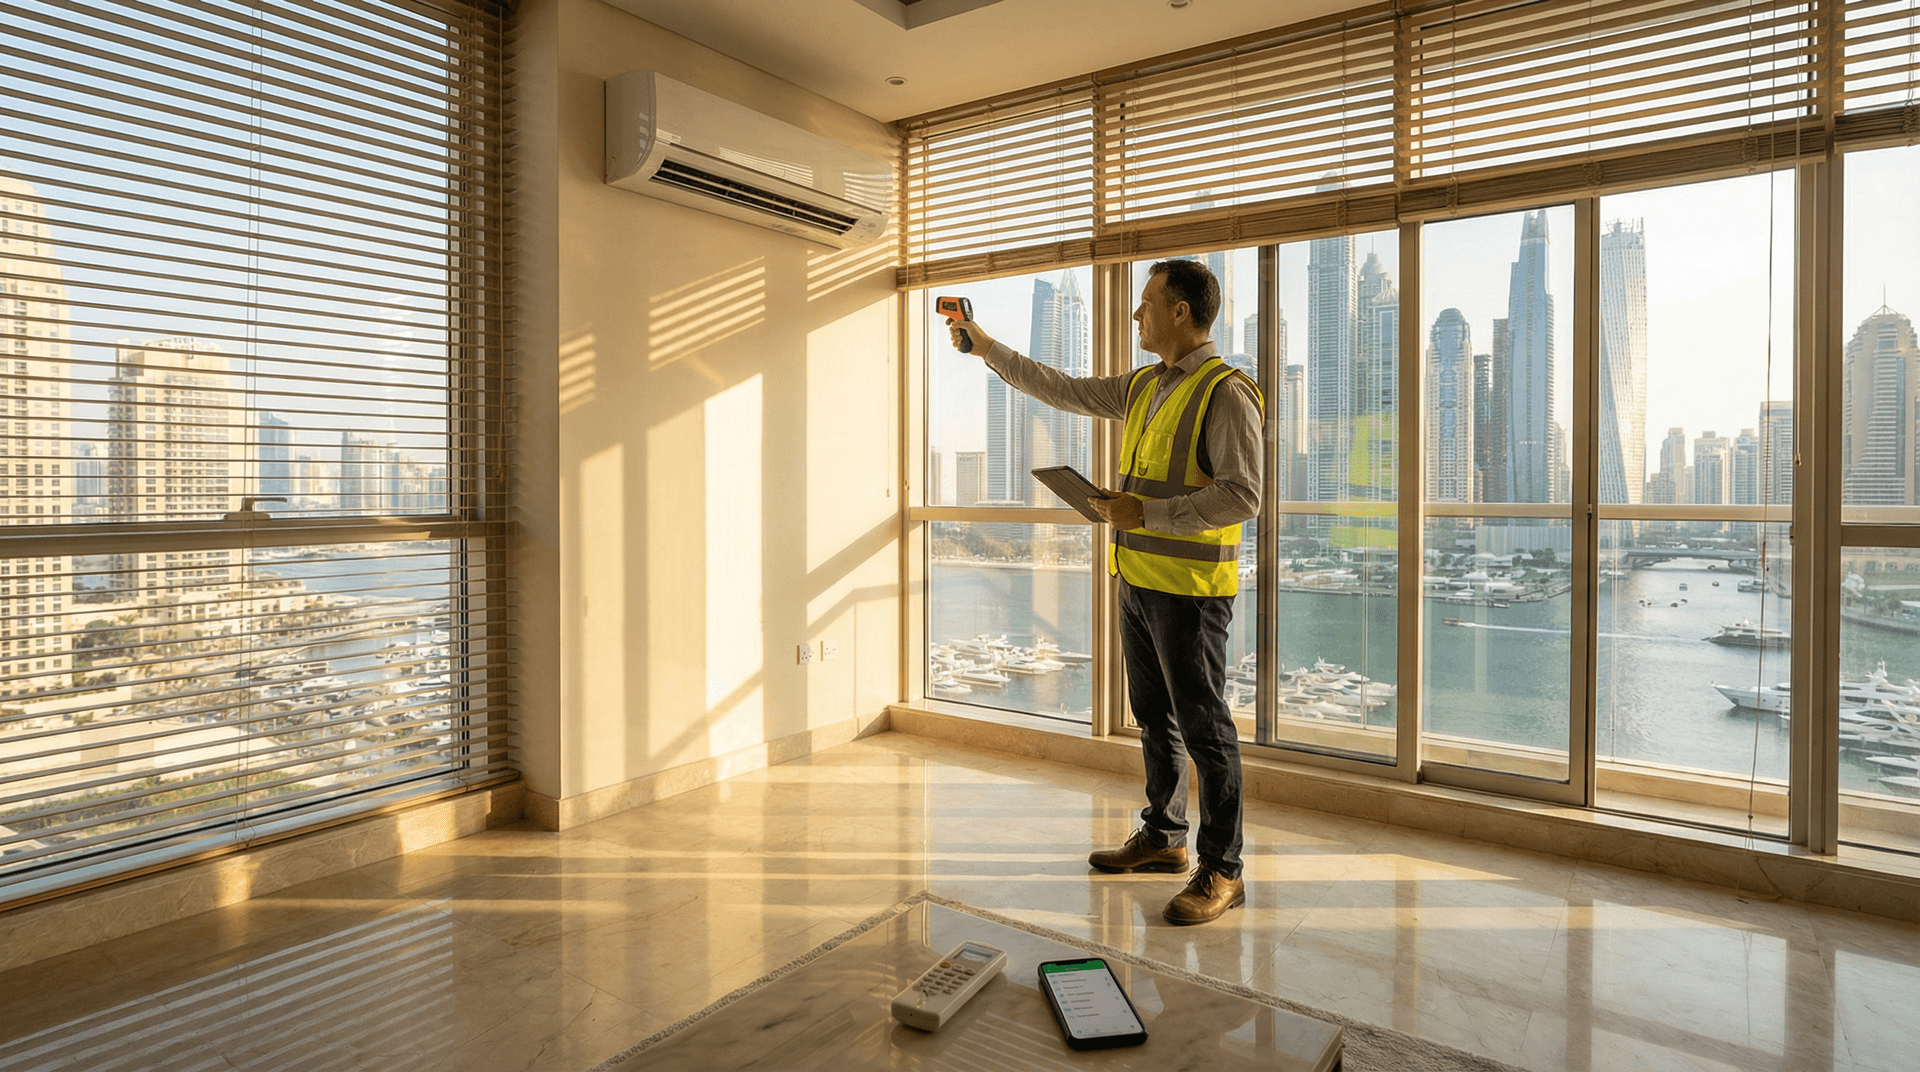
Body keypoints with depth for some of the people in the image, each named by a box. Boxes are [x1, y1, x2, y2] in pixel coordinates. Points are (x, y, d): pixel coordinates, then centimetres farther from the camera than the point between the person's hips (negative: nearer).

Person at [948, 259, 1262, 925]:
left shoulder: (1225, 393, -12)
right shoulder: (1144, 388, 14)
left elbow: (1242, 496, -19)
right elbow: (1062, 390, 22)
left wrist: (1146, 512, -21)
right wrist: (987, 348, 24)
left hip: (1189, 588, -9)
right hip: (1138, 579, 9)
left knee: (1203, 726, -2)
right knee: (1154, 716, 17)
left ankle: (1222, 870, 10)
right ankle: (1162, 837, 32)